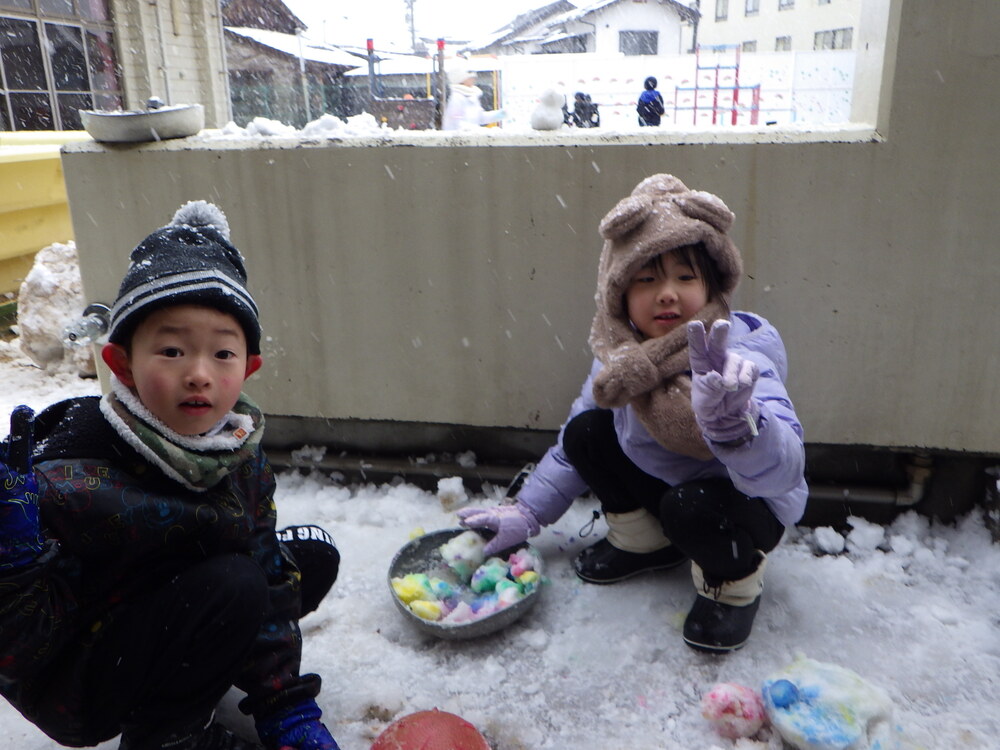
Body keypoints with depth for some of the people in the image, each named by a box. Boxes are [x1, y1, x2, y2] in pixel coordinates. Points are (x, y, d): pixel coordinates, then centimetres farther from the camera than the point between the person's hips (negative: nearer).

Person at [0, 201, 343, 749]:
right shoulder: (66, 481, -31)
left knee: (313, 556, 4)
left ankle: (182, 675, 13)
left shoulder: (240, 453, -12)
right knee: (231, 583, -30)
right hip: (69, 690, -6)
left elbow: (272, 580, -7)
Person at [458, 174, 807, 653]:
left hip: (749, 505, -5)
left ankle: (735, 584, 1)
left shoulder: (739, 359, -31)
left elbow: (782, 472, -46)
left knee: (690, 507, -35)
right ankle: (643, 542, 12)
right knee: (585, 431, -10)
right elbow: (572, 447, 3)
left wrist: (733, 421, -67)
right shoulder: (620, 355, -13)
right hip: (660, 483, 6)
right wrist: (527, 511, 1)